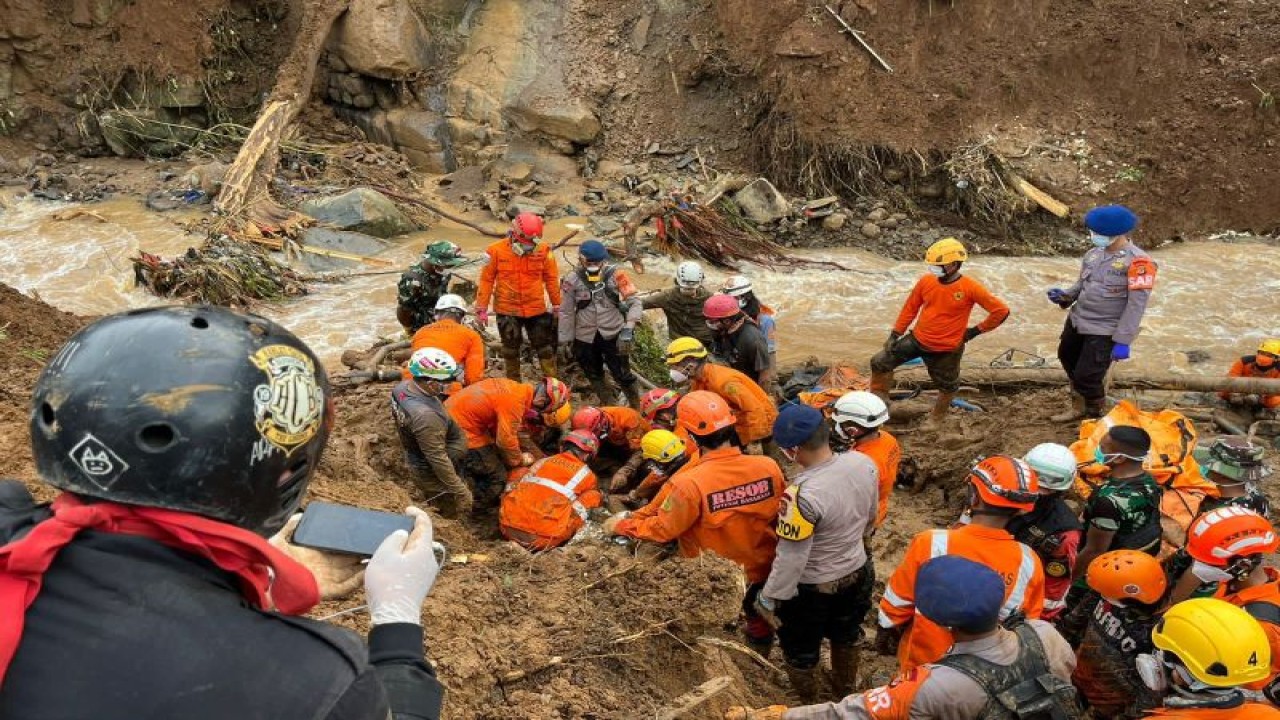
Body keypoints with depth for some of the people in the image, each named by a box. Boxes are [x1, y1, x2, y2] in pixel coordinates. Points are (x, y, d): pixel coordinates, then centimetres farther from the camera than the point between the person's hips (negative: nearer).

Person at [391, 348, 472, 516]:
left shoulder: (402, 386, -14)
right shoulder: (425, 415, -40)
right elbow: (438, 460, -32)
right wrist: (461, 491, -23)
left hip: (414, 458, 8)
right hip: (430, 470, -8)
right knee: (454, 511, 14)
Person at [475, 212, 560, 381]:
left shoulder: (543, 251, -7)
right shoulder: (496, 251, -11)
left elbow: (551, 280, 3)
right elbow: (486, 280, -5)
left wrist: (557, 305, 7)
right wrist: (481, 308, -6)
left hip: (536, 309, 1)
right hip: (507, 310, 0)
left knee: (545, 346, 7)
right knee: (511, 348, 14)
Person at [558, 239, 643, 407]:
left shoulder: (615, 275, -13)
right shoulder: (572, 280, -10)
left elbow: (634, 303, -11)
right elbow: (566, 312, 0)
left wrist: (628, 328, -21)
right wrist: (566, 340, 4)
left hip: (613, 335, -2)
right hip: (585, 339, 2)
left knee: (623, 375, 4)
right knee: (595, 377, 19)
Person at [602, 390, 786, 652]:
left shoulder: (689, 484, -32)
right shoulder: (769, 466, -21)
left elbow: (662, 529, -17)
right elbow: (783, 516, -5)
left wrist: (621, 526, -1)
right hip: (766, 564, 3)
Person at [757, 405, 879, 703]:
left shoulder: (803, 494, -39)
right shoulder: (864, 463, -17)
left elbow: (791, 558, -29)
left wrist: (769, 598, -14)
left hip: (811, 589, -6)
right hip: (857, 572, 6)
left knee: (800, 650, 24)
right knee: (846, 636, 33)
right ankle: (845, 690, 58)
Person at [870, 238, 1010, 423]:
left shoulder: (970, 288, -19)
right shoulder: (926, 281, -8)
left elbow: (1001, 311, -13)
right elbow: (910, 308, 5)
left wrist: (976, 330, -7)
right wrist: (895, 334, 2)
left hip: (946, 350, -3)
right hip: (917, 339, 3)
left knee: (947, 386, 16)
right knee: (880, 362, -1)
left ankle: (936, 420, 41)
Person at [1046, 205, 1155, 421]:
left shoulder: (1137, 261, -19)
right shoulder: (1093, 254, 2)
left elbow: (1136, 304, -19)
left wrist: (1122, 341, -22)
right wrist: (1065, 296, -6)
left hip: (1104, 331, -8)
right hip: (1077, 320, 8)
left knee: (1087, 377, -6)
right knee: (1067, 358, 24)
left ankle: (1097, 417, 21)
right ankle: (1080, 406, 46)